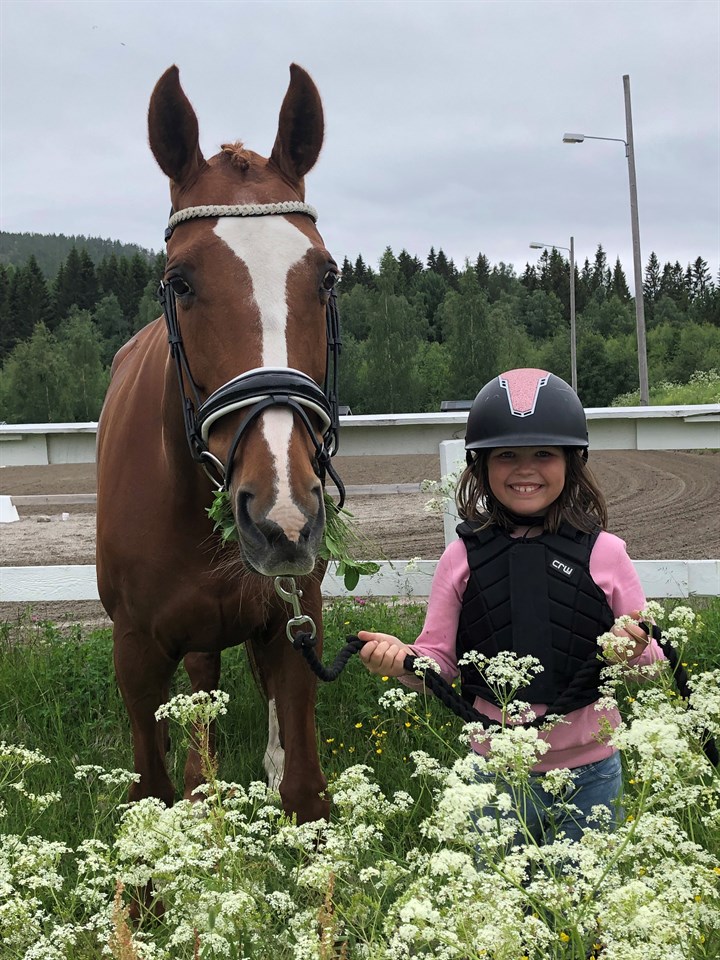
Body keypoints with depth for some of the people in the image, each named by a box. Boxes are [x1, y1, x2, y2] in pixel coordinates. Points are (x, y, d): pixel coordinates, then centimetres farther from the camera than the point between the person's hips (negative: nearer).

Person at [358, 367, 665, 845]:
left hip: (588, 773, 0)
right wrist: (401, 660, -17)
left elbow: (650, 660, 3)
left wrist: (636, 653, -19)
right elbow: (440, 660, 3)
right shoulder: (462, 558, -2)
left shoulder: (603, 553, -4)